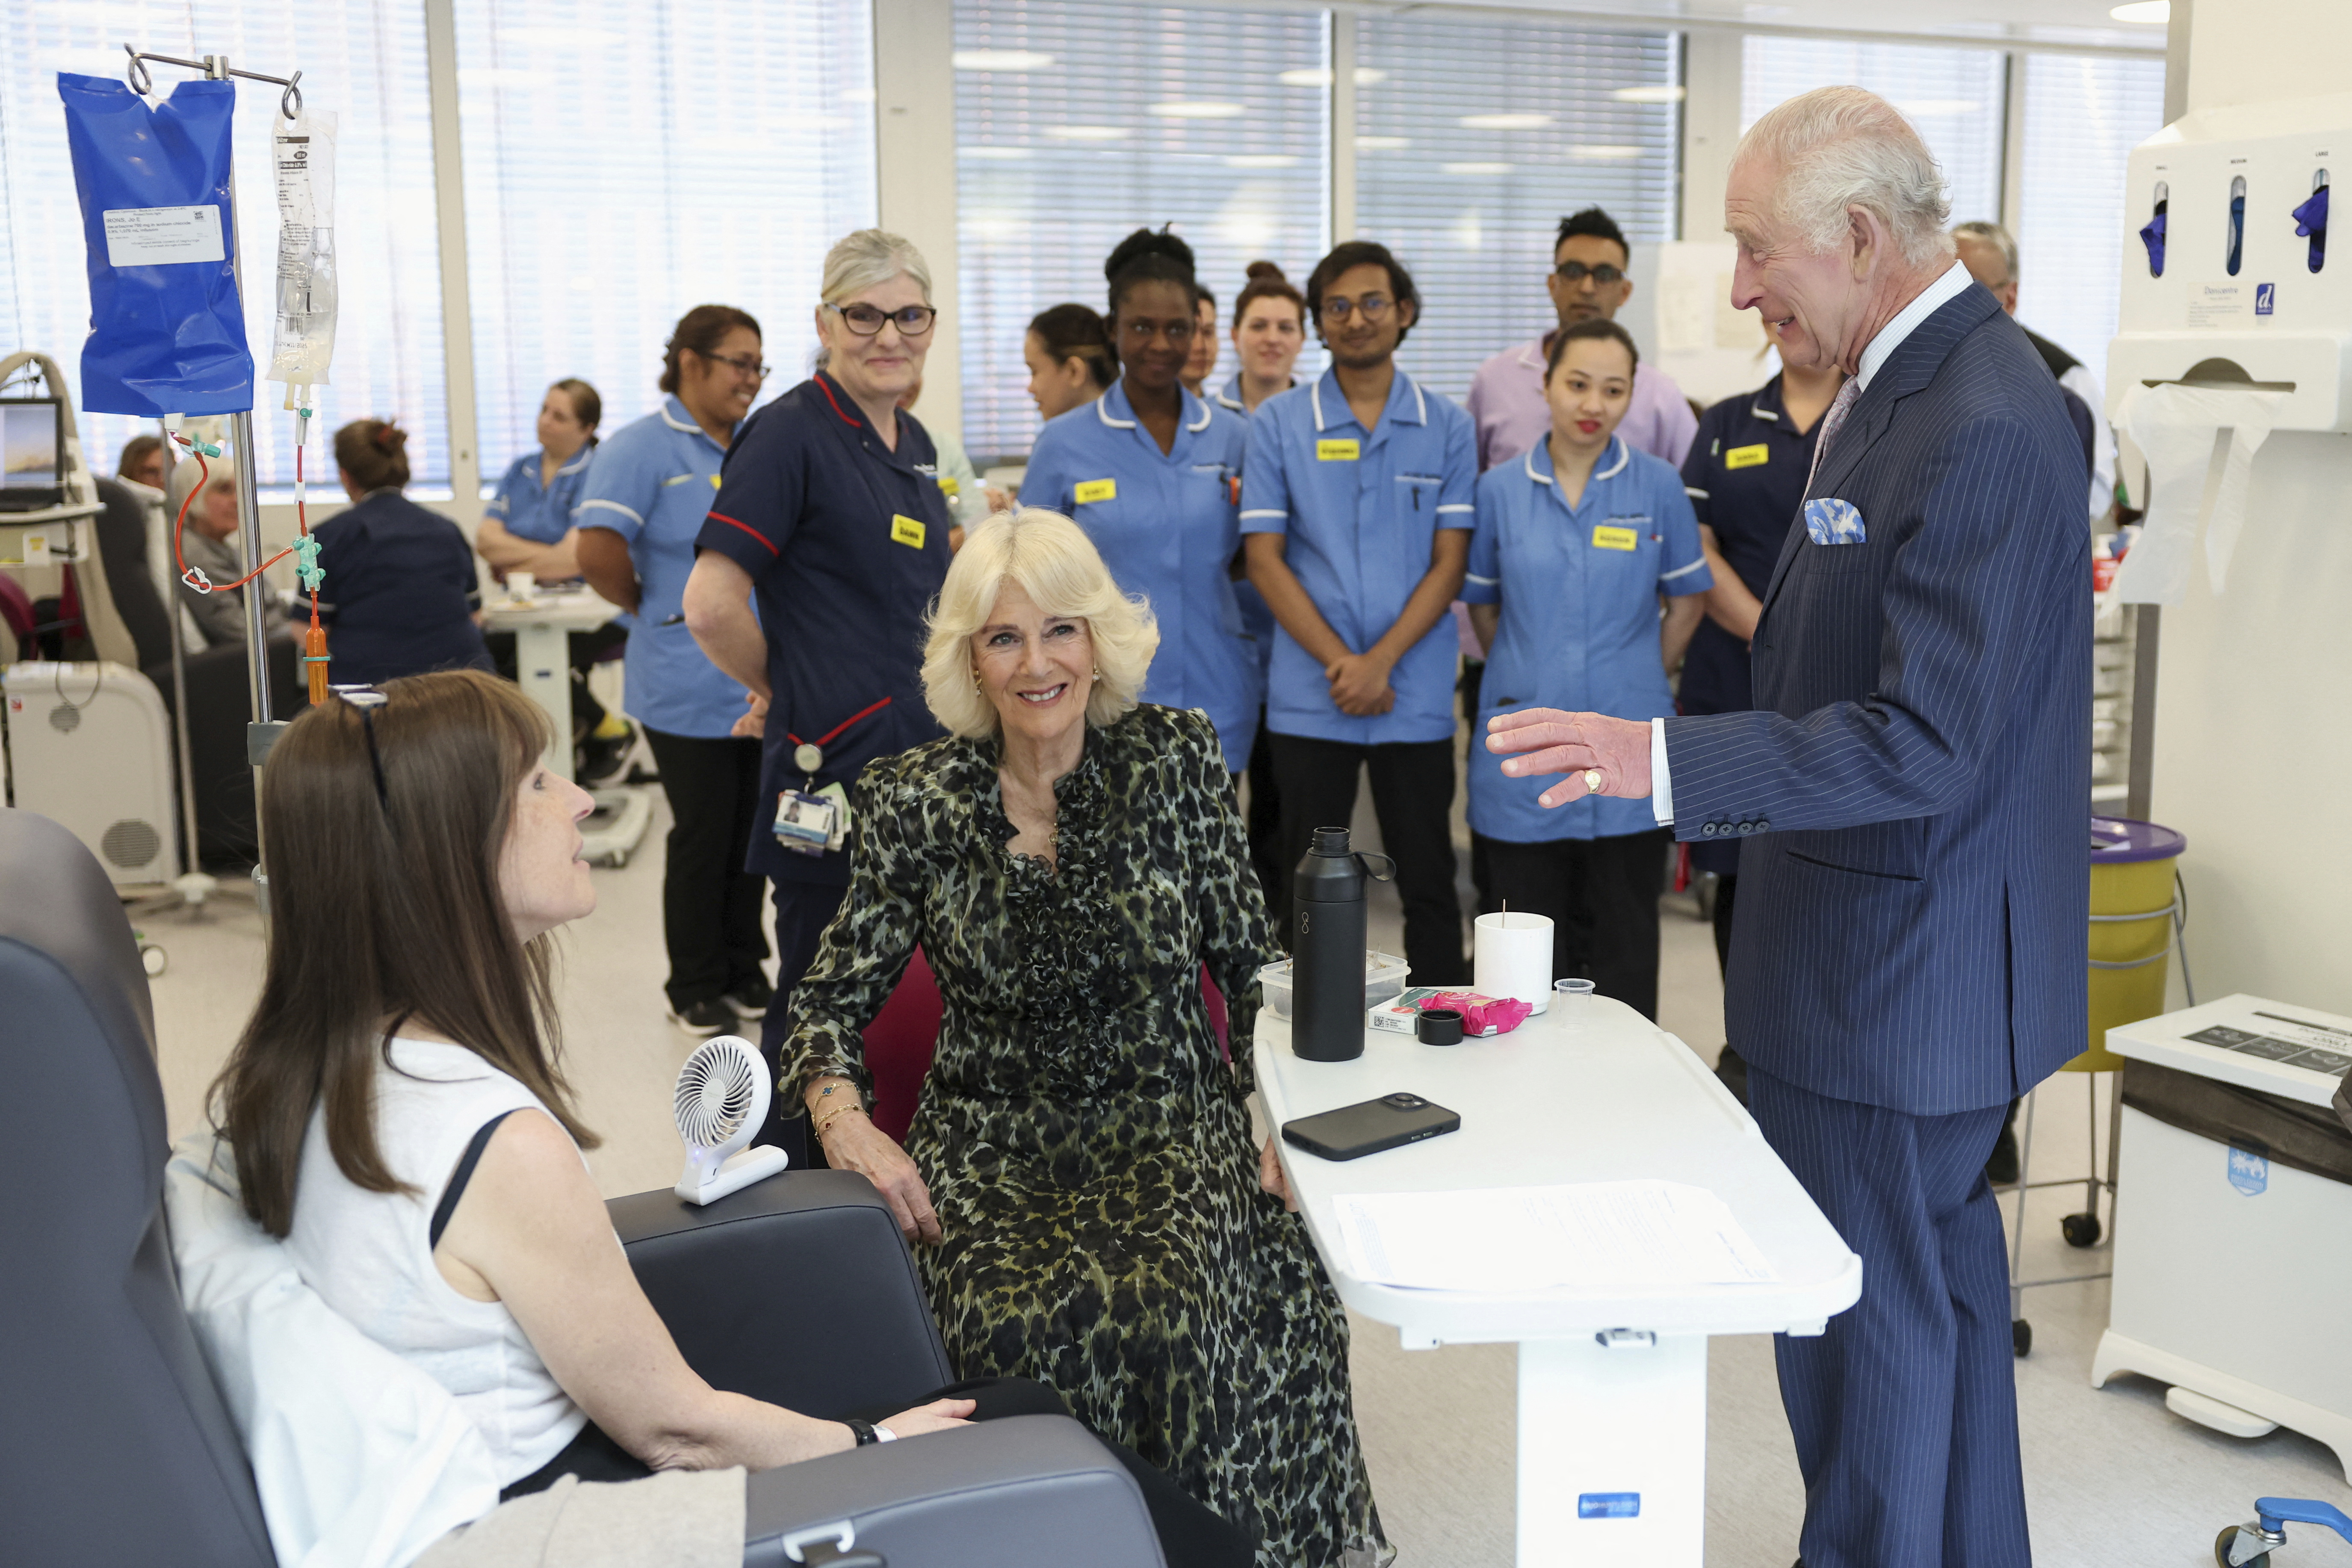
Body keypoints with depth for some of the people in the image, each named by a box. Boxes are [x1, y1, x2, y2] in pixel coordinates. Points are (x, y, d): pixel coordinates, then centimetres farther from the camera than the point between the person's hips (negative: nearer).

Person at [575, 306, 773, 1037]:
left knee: (754, 831, 12)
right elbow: (599, 554, -18)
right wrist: (652, 609, -4)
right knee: (703, 836, 3)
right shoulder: (641, 449, -8)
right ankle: (695, 987, 17)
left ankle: (745, 972, 26)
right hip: (691, 688, -5)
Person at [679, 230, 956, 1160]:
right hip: (833, 773, -8)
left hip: (918, 762, 8)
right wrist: (786, 697, -5)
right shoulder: (794, 432, -12)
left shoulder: (915, 445, 14)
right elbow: (711, 604, -18)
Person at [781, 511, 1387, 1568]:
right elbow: (834, 997, 5)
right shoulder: (913, 803, 0)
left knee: (1160, 1306, -31)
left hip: (1166, 1120, 0)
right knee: (1017, 1318, -30)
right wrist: (840, 1113, -15)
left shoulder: (1176, 758, 1)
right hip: (992, 1144, 0)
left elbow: (1251, 966, 6)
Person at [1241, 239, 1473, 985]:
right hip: (1309, 697, 0)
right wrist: (1339, 662, -11)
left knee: (1428, 882, 6)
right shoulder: (1278, 422, 3)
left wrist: (1382, 660, -12)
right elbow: (1264, 559, -1)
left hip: (1416, 696, 0)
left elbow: (1450, 561, 1)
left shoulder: (1446, 426, 5)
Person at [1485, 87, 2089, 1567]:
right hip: (1924, 946, 10)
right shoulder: (1904, 381, 8)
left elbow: (1928, 742, -27)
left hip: (1893, 968, -10)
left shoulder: (1982, 432, -24)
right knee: (1944, 1272, 22)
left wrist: (1665, 760, -30)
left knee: (1865, 1309, 3)